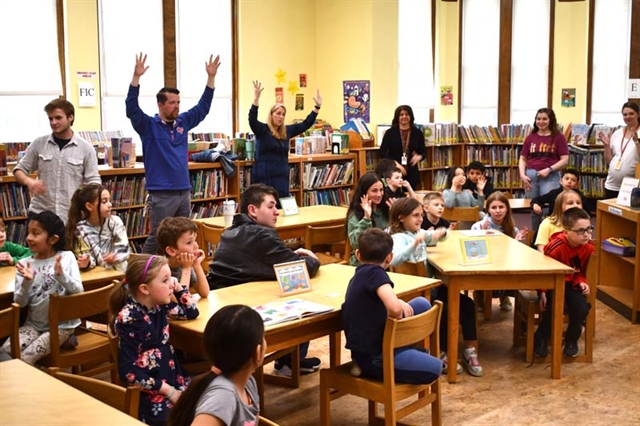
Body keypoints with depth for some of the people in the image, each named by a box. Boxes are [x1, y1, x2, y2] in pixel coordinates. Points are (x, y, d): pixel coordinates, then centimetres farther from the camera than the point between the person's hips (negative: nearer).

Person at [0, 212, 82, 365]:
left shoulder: (67, 257, -5)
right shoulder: (25, 264, -1)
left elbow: (79, 292, -11)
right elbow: (19, 303, -5)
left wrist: (61, 275, -27)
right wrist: (27, 282, -22)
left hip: (62, 324, -4)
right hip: (34, 324, 4)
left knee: (24, 359, -20)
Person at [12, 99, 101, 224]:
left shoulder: (85, 148, -1)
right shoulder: (38, 144, 3)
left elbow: (93, 181, 0)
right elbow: (19, 170, 9)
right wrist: (29, 181, -13)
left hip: (71, 216, -1)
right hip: (40, 213, 1)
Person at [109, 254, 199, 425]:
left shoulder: (159, 305, 2)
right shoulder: (129, 319, -17)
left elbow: (191, 313, 20)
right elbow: (128, 371, -18)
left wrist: (179, 289, 3)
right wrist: (167, 390, -19)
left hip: (172, 377, 7)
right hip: (149, 390, -7)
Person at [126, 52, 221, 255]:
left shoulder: (183, 122, 10)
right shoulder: (149, 126, -4)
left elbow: (203, 106, 14)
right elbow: (132, 109, -18)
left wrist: (211, 77, 6)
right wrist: (136, 77, -28)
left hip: (184, 191, 6)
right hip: (161, 194, -6)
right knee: (157, 238, -4)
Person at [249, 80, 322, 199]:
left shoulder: (286, 131, 13)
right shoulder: (262, 129, -3)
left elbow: (305, 124, 18)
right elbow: (252, 120, -21)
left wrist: (317, 107, 12)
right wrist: (256, 98, -32)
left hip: (282, 178, 6)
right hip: (264, 178, -6)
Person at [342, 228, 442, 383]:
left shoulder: (360, 274, 6)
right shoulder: (374, 272, -21)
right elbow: (395, 308, -35)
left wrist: (401, 303, 2)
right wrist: (397, 318, -12)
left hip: (369, 344, 9)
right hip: (372, 356, -9)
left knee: (422, 304, 8)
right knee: (434, 368, -7)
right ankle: (371, 369, 0)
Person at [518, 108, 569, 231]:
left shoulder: (558, 137, 0)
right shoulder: (530, 137, 10)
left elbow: (564, 159, -4)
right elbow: (522, 159, 12)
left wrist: (549, 170, -15)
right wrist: (522, 175, -3)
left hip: (550, 176, -4)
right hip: (531, 175, 4)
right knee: (533, 209, 11)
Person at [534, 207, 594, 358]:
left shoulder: (588, 247, -11)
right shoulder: (556, 247, -28)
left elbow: (581, 271, 6)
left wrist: (582, 282, -14)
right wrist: (542, 293, -20)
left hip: (570, 283, 4)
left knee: (582, 307, -19)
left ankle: (571, 339, 9)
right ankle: (541, 339, -5)